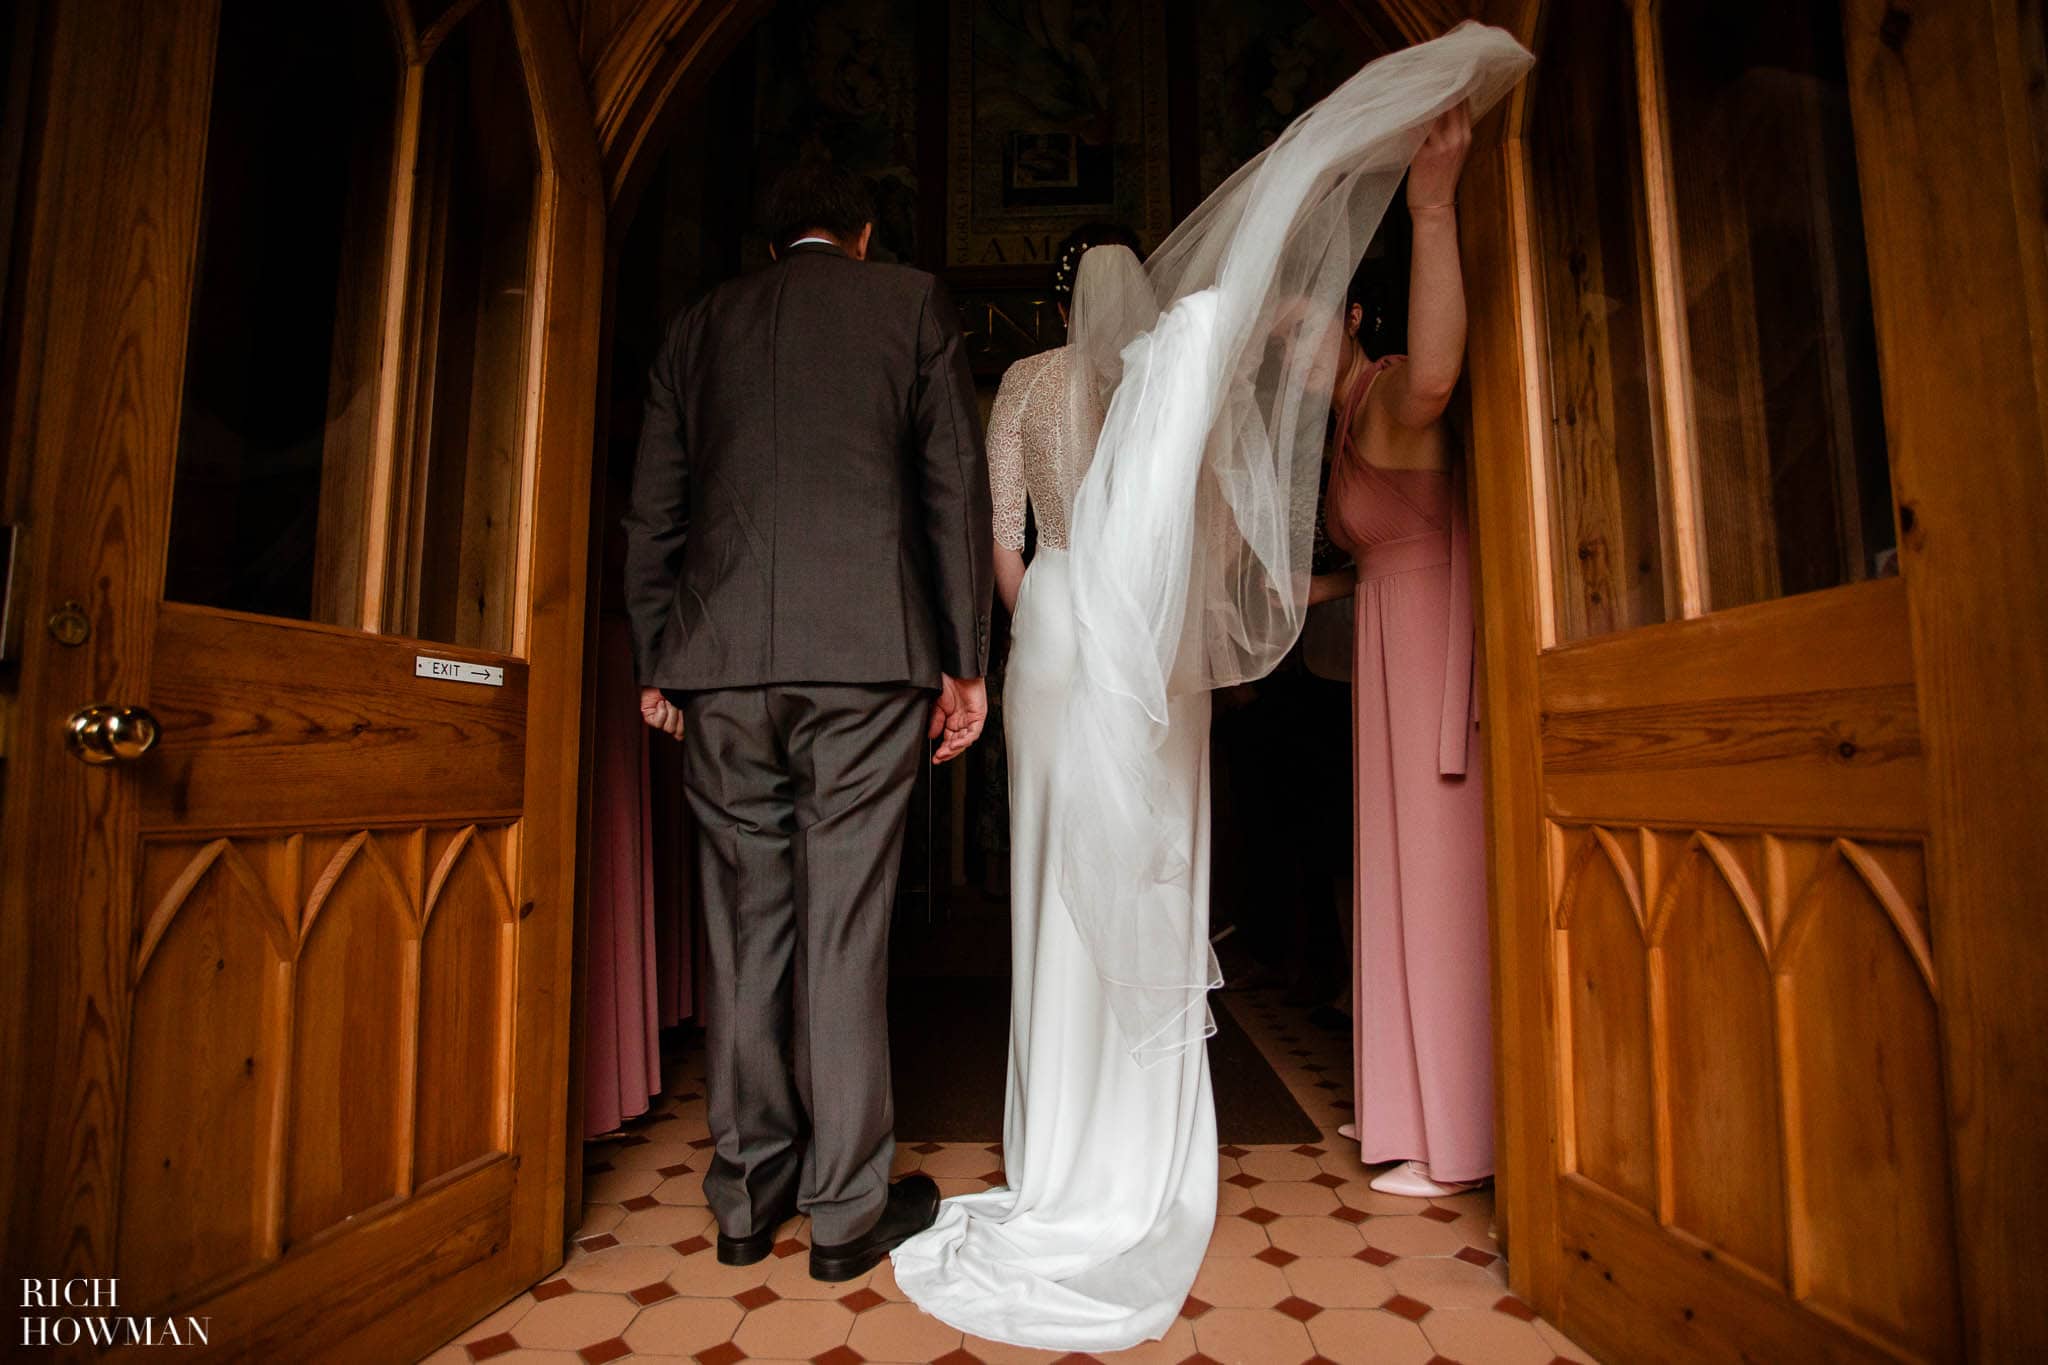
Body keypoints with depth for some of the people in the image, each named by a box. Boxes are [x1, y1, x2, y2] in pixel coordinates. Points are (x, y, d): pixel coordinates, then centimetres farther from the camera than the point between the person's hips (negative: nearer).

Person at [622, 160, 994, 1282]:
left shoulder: (699, 322, 19)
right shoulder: (912, 302, 12)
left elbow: (653, 509, 15)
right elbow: (955, 485, 3)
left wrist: (653, 662, 19)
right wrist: (964, 662, 4)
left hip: (721, 655, 3)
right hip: (868, 649, -2)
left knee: (744, 925, 9)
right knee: (844, 924, 1)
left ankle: (748, 1198, 21)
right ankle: (846, 1211, 13)